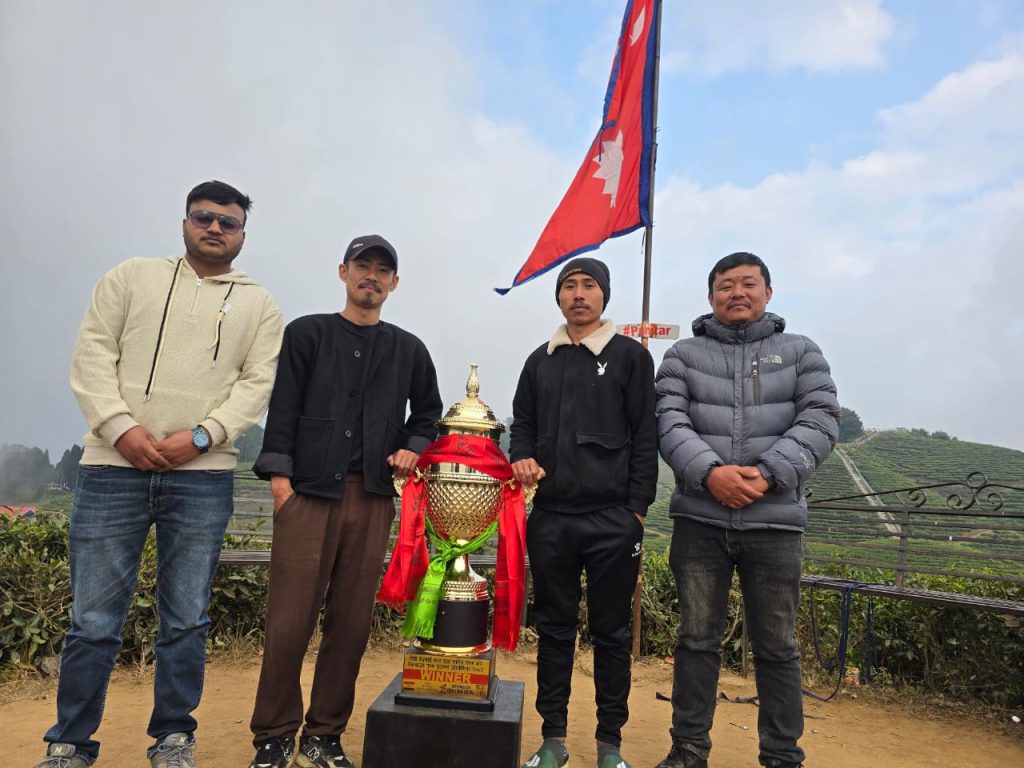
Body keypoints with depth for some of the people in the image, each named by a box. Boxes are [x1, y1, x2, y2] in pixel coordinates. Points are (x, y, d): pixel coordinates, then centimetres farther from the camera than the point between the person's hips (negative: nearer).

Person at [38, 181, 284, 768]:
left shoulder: (259, 305, 11)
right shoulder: (132, 277, 13)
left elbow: (257, 383, 1)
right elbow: (92, 353, 4)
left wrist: (200, 437, -12)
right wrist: (122, 427, -10)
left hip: (204, 478, 0)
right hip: (114, 467, 0)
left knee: (186, 621, 6)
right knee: (93, 619, 5)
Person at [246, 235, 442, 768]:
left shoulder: (408, 350, 16)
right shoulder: (307, 333, 9)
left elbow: (428, 412, 24)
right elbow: (283, 408, 2)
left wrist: (413, 447, 4)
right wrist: (279, 475, -7)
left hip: (372, 499, 3)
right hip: (309, 490, -2)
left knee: (352, 622, 5)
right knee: (290, 619, -2)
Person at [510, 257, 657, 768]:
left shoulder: (630, 356, 2)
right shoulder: (540, 361, 14)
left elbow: (645, 438, -2)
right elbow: (522, 425, 18)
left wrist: (637, 509, -7)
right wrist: (522, 458, -4)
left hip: (612, 520, -3)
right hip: (550, 518, 3)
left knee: (611, 633, 7)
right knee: (554, 629, 11)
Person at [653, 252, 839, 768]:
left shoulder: (801, 352, 9)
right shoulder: (684, 355, 8)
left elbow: (820, 421, -1)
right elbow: (670, 423, -3)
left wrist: (768, 474, -15)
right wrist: (709, 473, -19)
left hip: (775, 521, 0)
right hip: (699, 519, 0)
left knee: (777, 646, 9)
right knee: (697, 639, 9)